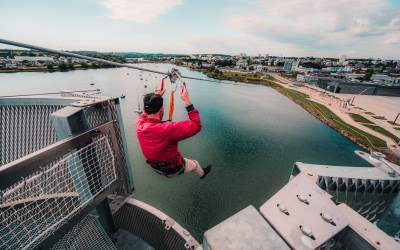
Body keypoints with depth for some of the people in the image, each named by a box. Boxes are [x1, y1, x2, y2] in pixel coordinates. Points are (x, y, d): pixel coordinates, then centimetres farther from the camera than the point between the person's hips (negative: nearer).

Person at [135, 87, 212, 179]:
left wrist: (156, 96, 7)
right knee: (195, 164, 25)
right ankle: (202, 174, 59)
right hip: (173, 171, -5)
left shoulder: (139, 125, -22)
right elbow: (196, 125, -34)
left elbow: (145, 113, 4)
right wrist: (187, 101, -29)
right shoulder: (168, 129, -42)